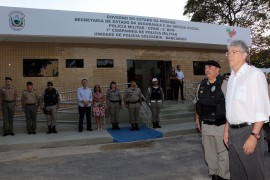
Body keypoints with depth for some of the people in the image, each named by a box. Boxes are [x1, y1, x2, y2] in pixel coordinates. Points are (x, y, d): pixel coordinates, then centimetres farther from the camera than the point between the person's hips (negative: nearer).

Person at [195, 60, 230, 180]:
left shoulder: (224, 84, -9)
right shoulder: (201, 85, 9)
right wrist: (198, 119, 15)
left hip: (220, 125, -5)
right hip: (205, 125, 6)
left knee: (223, 153, 8)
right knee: (209, 153, 17)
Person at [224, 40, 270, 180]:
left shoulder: (255, 74, -11)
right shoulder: (232, 77, 11)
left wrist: (254, 136, -18)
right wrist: (227, 129, 13)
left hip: (248, 131, -7)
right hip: (232, 131, 7)